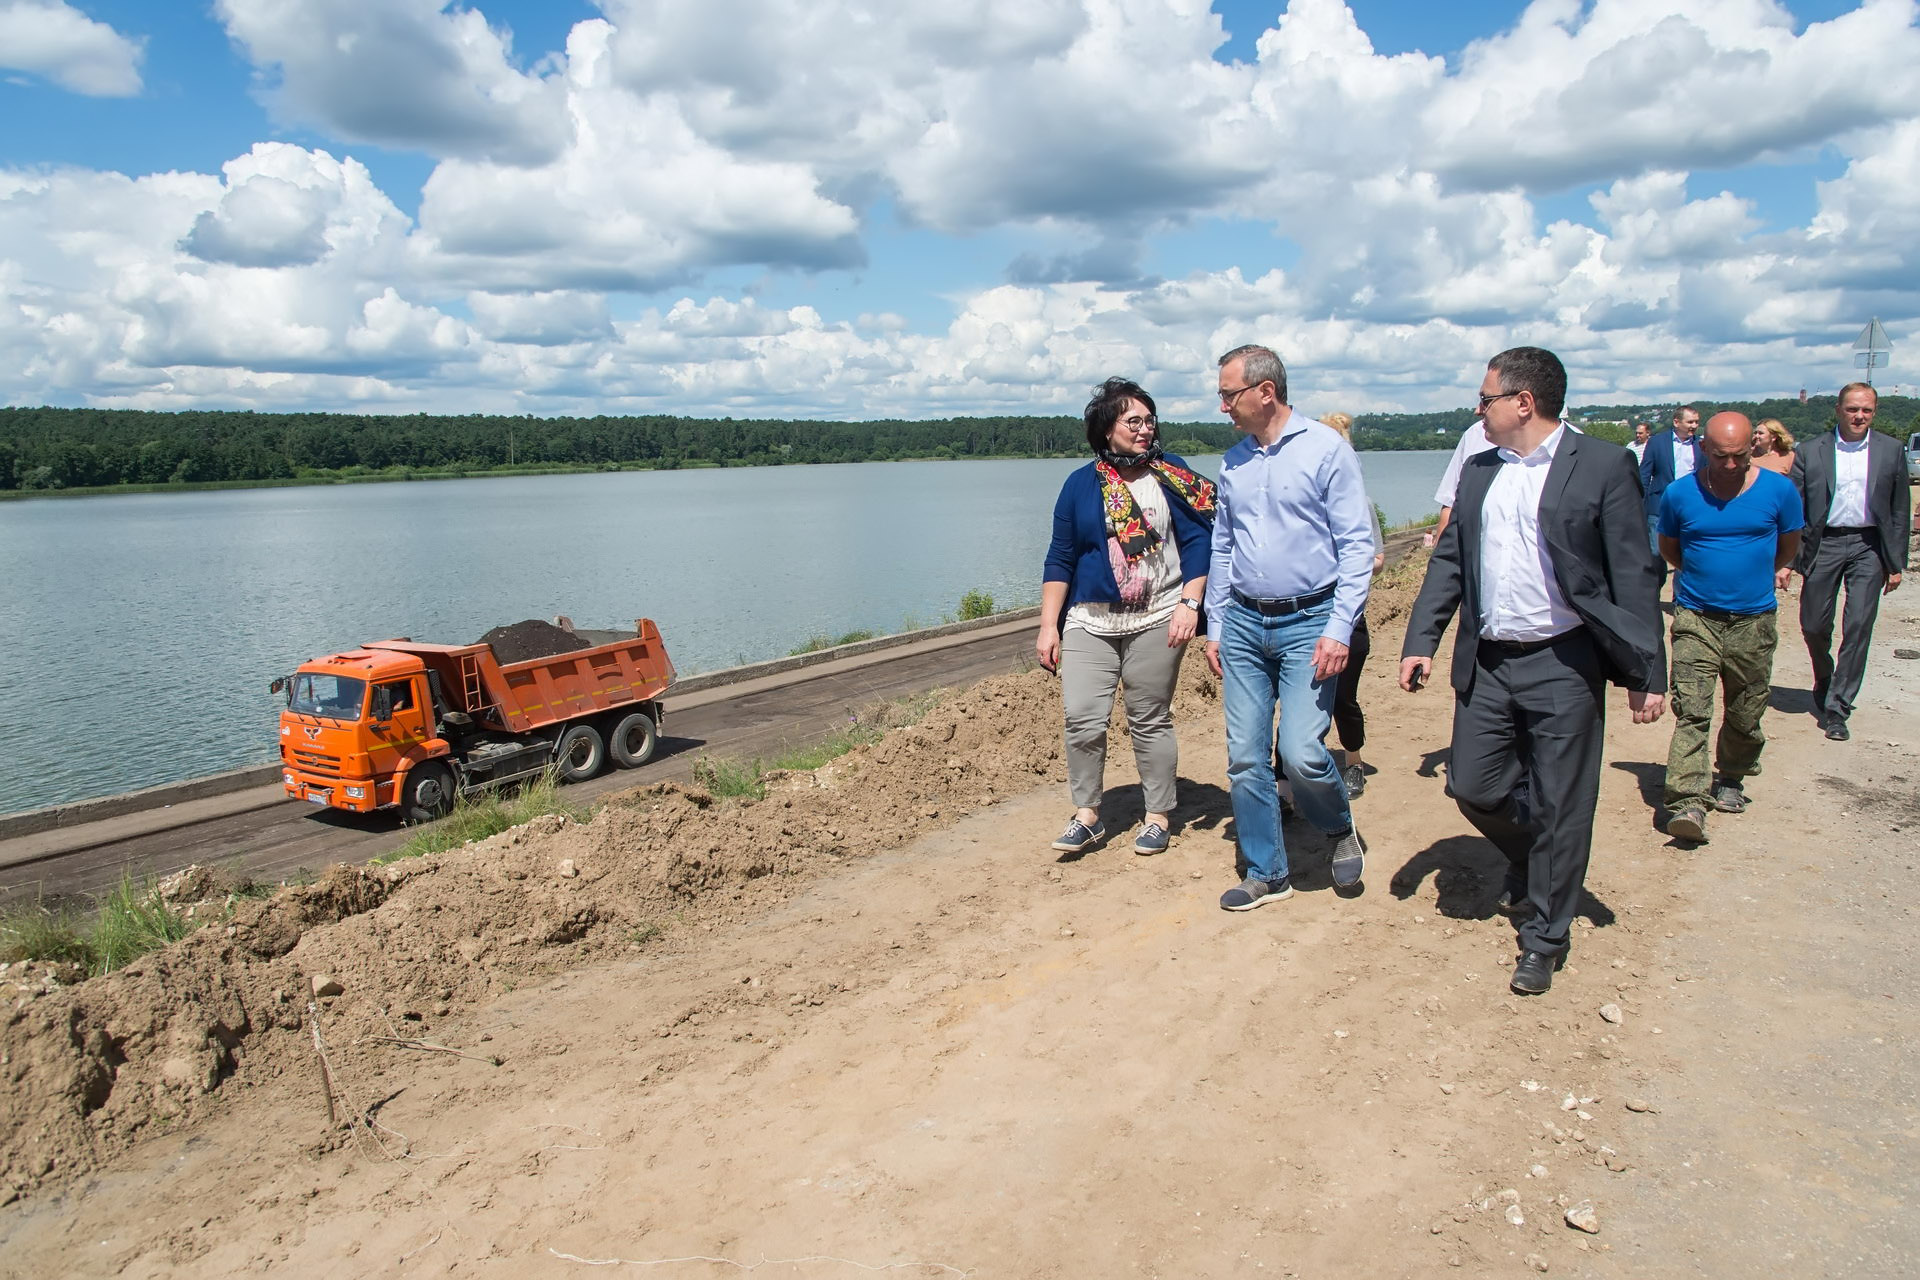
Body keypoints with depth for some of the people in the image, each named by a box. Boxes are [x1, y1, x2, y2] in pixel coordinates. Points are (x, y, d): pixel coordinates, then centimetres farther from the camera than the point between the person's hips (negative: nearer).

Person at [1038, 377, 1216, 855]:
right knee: (1083, 719, -7)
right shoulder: (1080, 484, 6)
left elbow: (1197, 543, 1)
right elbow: (1060, 559, 7)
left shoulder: (1173, 477, 3)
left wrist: (1189, 604, -10)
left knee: (1151, 722, 5)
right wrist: (1048, 626, 3)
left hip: (1157, 620, -1)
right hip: (1090, 622, 1)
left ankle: (1159, 814, 20)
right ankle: (1086, 814, 8)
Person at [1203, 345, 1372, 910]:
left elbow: (1357, 544, -8)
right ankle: (1267, 873, 20)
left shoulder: (1327, 449, -6)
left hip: (1309, 623, -5)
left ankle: (1341, 829, 18)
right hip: (1243, 625, 5)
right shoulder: (1233, 461, 10)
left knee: (1301, 752, -14)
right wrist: (1215, 626, 13)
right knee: (1244, 758, 5)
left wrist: (1340, 629, -16)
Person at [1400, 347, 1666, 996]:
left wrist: (1646, 673, -9)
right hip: (1487, 663, 5)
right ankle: (1529, 859, 40)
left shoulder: (1602, 465, -6)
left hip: (1564, 665, -5)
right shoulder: (1479, 470, 10)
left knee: (1560, 808, 4)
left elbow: (1634, 575, -7)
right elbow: (1449, 561, 12)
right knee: (1472, 786, 9)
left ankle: (1545, 937, 22)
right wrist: (1421, 641, 2)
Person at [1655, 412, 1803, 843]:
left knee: (1746, 711, 11)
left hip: (1754, 619, 2)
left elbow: (1788, 547, 15)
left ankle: (1730, 779, 34)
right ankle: (1687, 802, -17)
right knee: (1691, 710, -12)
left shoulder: (1779, 490, -2)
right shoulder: (1679, 494, -3)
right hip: (1695, 617, -1)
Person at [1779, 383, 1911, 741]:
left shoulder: (1890, 450, 3)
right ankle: (1824, 683, 35)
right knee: (1813, 625, 5)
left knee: (1858, 627, -5)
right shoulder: (1810, 452, -1)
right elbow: (1793, 509, 0)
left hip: (1869, 547, 0)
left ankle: (1837, 708, 3)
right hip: (1823, 544, 0)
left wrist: (1896, 562, 4)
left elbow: (1900, 510, 7)